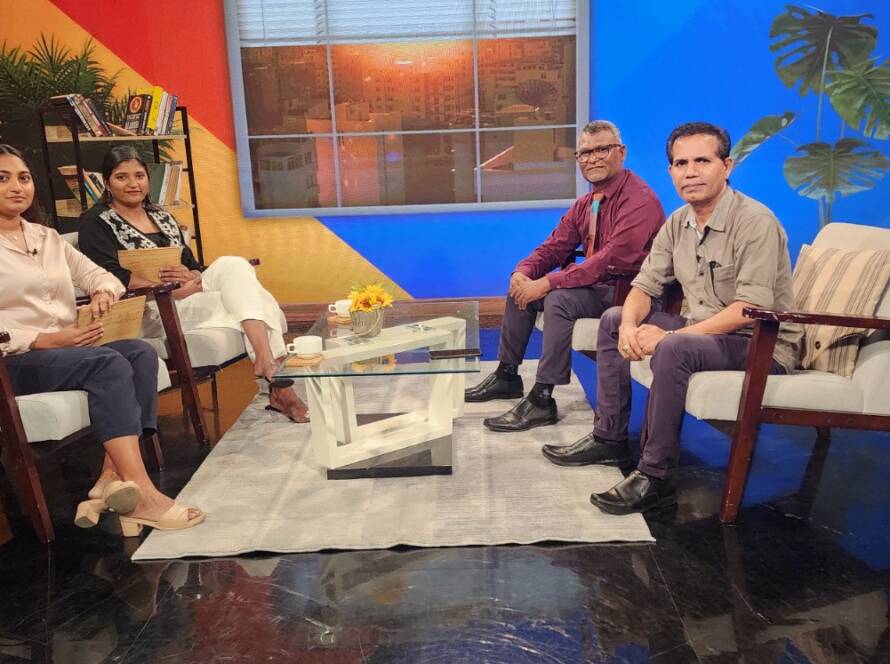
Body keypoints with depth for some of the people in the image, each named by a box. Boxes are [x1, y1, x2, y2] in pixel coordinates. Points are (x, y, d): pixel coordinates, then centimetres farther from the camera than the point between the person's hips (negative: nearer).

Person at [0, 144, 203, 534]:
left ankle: (114, 476, -31)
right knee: (109, 365, -32)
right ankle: (140, 493, -38)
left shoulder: (47, 237, 21)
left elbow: (98, 275, 20)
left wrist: (102, 293, -4)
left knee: (141, 352, -22)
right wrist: (45, 340, -21)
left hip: (69, 349, 6)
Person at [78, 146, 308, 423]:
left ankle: (269, 365, -35)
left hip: (185, 295, 5)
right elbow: (110, 275, -12)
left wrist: (191, 277, -12)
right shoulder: (95, 222, 4)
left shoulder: (162, 217, 22)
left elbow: (193, 265, 15)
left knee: (233, 265, -25)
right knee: (242, 303, -26)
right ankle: (277, 385, -31)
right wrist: (175, 288, -20)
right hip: (145, 311, -5)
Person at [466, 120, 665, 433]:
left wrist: (548, 283, -28)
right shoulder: (586, 203, 11)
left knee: (559, 299, -31)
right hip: (594, 283, 10)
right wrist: (523, 272, -13)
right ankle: (507, 375, 17)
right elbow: (554, 247, 10)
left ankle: (541, 400, -24)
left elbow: (613, 258, -27)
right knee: (521, 287, 6)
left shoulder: (639, 198, -18)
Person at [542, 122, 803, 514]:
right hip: (701, 332, 8)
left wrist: (669, 335, -29)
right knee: (613, 320, 7)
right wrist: (630, 325, -17)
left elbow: (751, 309, -26)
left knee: (673, 349, -35)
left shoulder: (755, 221, -19)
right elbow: (645, 284, 6)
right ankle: (609, 439, 11)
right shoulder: (678, 223, 4)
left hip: (763, 345, -8)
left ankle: (654, 478, -23)